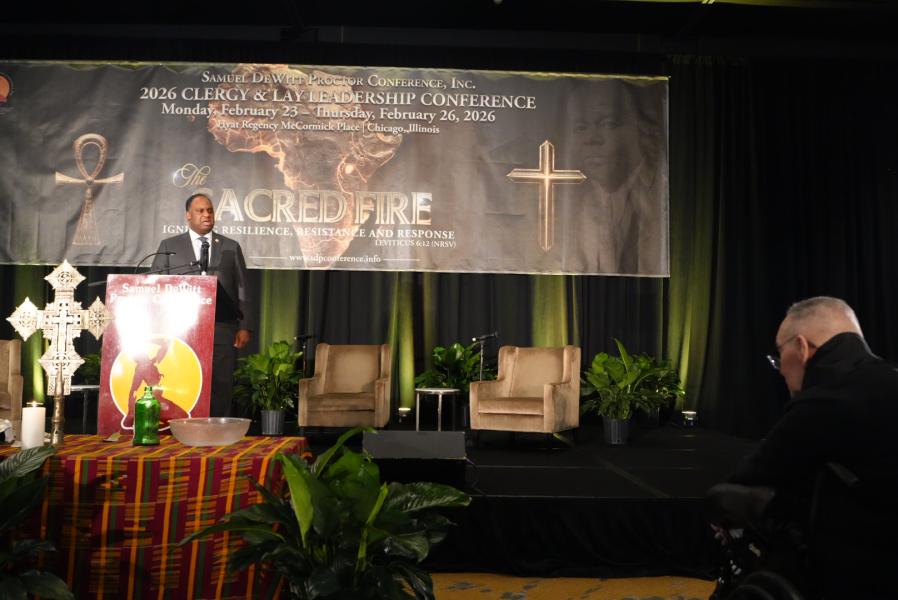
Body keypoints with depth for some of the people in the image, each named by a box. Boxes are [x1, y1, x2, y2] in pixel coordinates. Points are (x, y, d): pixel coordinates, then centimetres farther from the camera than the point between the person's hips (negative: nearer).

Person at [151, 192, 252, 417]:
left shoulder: (231, 247, 15)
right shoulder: (169, 246, 13)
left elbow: (242, 289, 11)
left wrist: (244, 327, 2)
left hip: (222, 331, 1)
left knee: (221, 392, -1)